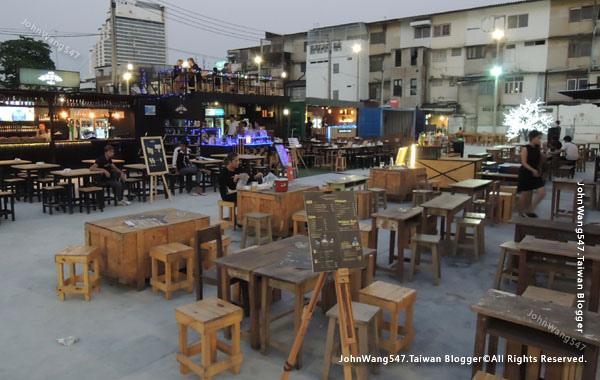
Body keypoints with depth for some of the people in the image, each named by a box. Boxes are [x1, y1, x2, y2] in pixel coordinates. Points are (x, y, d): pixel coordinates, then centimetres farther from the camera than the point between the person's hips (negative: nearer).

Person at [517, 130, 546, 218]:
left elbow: (539, 161, 18)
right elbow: (524, 163, -20)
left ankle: (530, 210, 11)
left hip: (535, 174, 7)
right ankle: (520, 214, 15)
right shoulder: (525, 149, -12)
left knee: (542, 192, -3)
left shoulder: (538, 148, 6)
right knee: (525, 195, 1)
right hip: (526, 173, -6)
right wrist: (533, 170, -28)